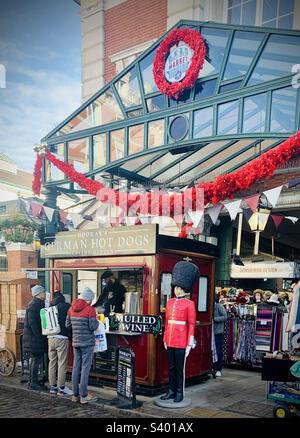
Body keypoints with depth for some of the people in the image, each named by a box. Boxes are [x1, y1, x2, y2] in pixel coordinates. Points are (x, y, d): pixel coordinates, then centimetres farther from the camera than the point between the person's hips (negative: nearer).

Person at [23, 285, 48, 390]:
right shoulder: (33, 306, -16)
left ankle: (32, 381, 23)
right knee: (36, 359, -5)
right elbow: (32, 323, -22)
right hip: (35, 339, -10)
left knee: (35, 359, 15)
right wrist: (39, 336, -21)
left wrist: (42, 336, 16)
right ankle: (33, 382, 2)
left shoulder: (39, 305, 16)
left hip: (37, 338, 10)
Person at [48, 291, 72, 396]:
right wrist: (70, 334, 12)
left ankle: (53, 386, 20)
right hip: (62, 337, -5)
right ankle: (61, 388, 4)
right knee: (62, 363, 0)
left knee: (52, 362, 13)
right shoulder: (66, 306, -5)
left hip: (50, 338, 6)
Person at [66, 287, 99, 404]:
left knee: (76, 367, 11)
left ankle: (75, 394, 17)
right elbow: (93, 327, -14)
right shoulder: (90, 310, -13)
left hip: (75, 342, 6)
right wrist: (96, 321, 5)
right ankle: (84, 396, 3)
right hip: (87, 342, -6)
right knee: (85, 368, 0)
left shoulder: (71, 309, 5)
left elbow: (67, 324, 8)